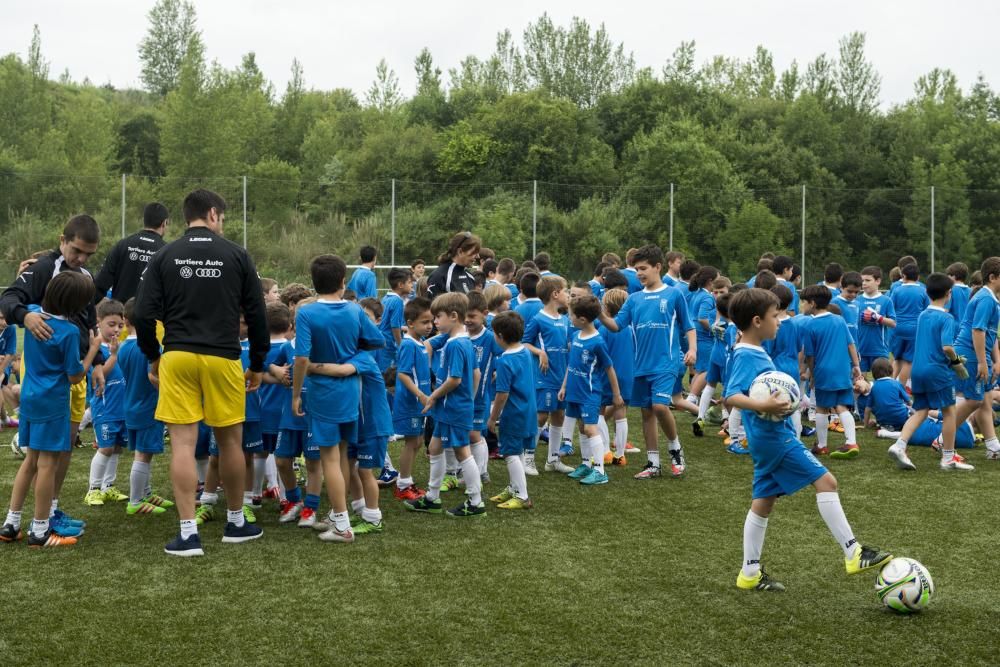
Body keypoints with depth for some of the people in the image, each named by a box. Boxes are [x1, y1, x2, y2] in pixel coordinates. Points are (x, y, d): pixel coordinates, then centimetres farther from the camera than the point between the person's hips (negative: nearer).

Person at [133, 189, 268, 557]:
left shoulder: (164, 256, 3)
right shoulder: (237, 255, 1)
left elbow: (143, 315, -2)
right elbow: (257, 315, 2)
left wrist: (153, 356, 13)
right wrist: (257, 365, 11)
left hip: (177, 357, 1)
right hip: (222, 358, 0)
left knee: (183, 443, 0)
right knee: (230, 440, 12)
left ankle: (188, 533, -2)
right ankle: (236, 522, 25)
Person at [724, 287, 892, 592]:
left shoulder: (755, 352, 13)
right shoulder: (746, 356, -18)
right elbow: (731, 396, -29)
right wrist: (761, 406, -43)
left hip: (767, 438, 11)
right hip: (776, 437, -11)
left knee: (764, 500, 13)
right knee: (825, 481, -8)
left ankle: (750, 573, 19)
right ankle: (853, 553, -4)